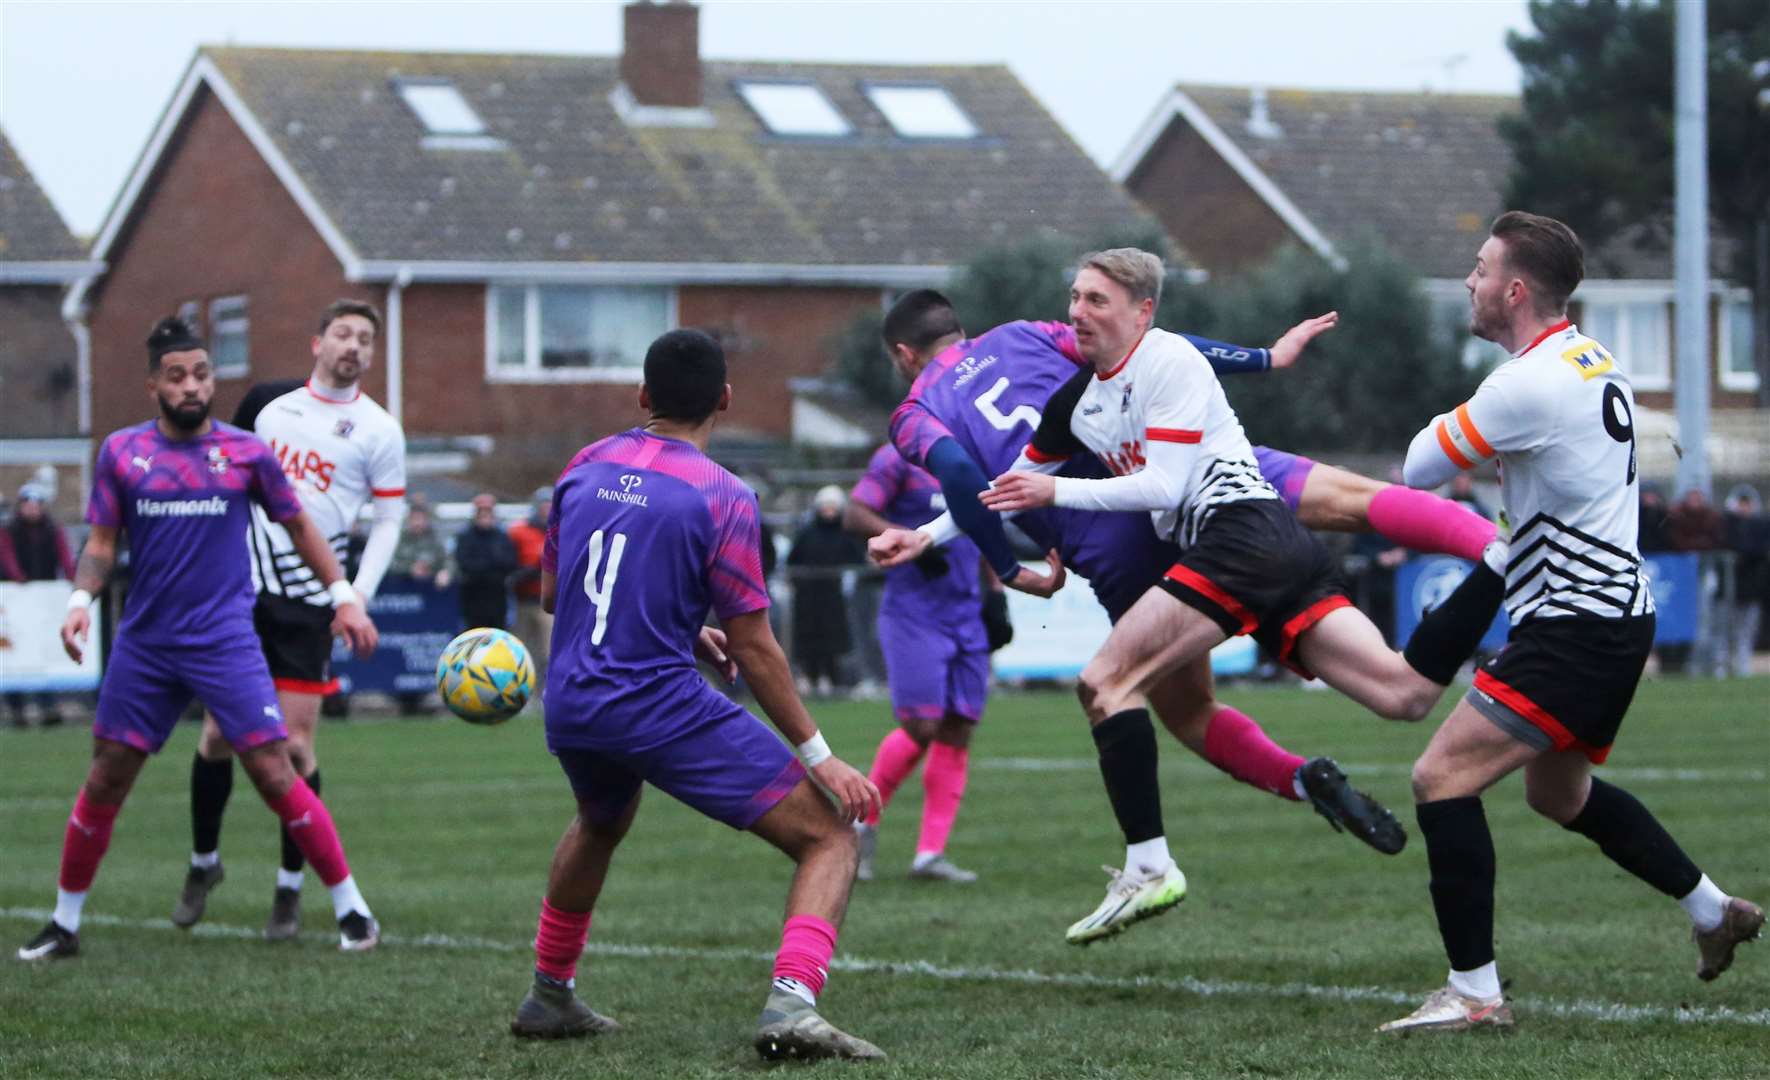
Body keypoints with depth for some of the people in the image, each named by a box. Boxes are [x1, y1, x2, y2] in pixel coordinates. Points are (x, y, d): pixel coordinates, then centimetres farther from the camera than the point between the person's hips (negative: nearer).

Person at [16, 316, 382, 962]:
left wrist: (342, 596, 7)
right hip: (144, 642, 2)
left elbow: (298, 526, 11)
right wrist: (80, 600, -11)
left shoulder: (245, 452, -1)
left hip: (226, 642, -2)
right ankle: (65, 922, 19)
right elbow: (101, 542, 7)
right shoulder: (122, 451, 3)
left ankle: (351, 909, 0)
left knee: (274, 773, -9)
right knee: (106, 780, 6)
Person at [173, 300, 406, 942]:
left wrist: (358, 594, -9)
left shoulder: (378, 430, 0)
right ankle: (203, 861, 23)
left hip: (310, 600, -2)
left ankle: (290, 889, 6)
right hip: (241, 584, 2)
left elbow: (389, 520, 2)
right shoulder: (268, 401, 8)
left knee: (294, 743, -6)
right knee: (219, 733, 3)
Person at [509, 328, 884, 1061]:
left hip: (570, 710, 6)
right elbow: (754, 649, -10)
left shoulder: (586, 467, 7)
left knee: (600, 824, 39)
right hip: (665, 711, -6)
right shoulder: (720, 497, -10)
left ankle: (548, 999, 46)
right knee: (829, 838, -1)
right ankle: (790, 1002, -23)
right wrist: (818, 755, -2)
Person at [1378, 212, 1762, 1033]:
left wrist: (1445, 427, 9)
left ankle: (1475, 994, -17)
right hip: (1613, 611, 10)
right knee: (1559, 790, 29)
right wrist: (1488, 447, 8)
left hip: (1576, 626, -10)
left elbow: (1420, 470, -10)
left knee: (1442, 777, -15)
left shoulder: (1527, 386, -20)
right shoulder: (1591, 362, 10)